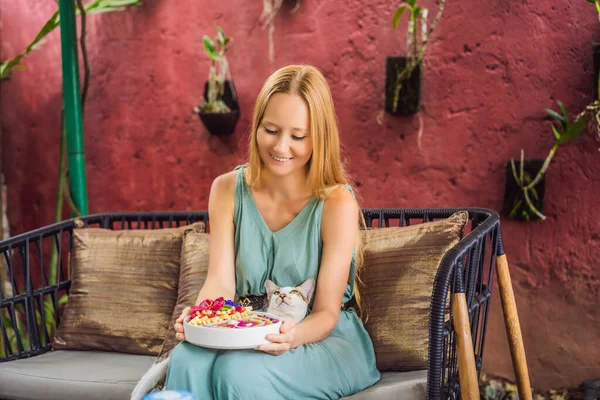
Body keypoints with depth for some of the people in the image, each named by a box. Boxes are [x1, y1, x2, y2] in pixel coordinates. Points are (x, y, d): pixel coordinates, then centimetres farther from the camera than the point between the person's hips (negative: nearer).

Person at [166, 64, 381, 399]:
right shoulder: (227, 190, 0)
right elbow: (221, 282, -6)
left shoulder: (337, 203, -15)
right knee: (189, 360, -30)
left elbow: (326, 313, -13)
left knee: (242, 369, -34)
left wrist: (293, 337, -36)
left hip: (323, 339, -3)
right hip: (248, 332, 3)